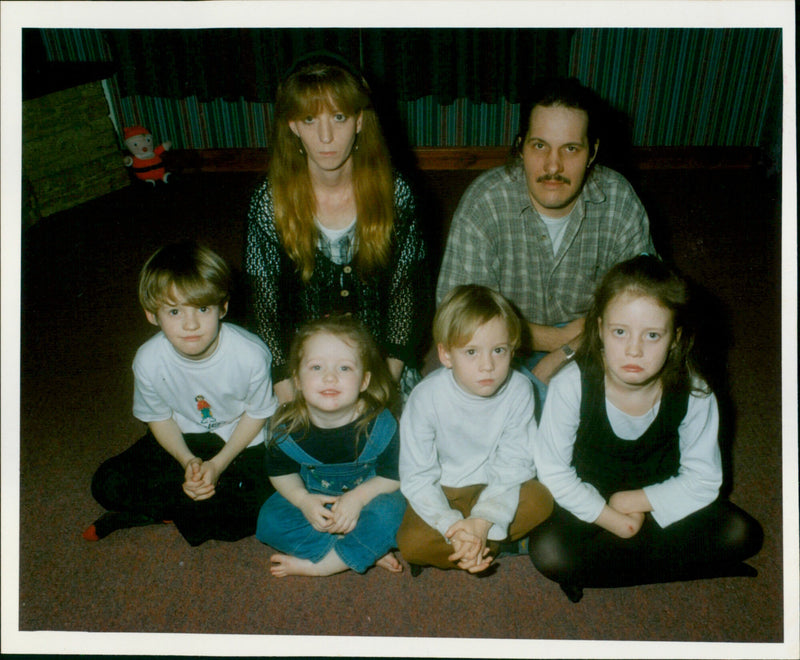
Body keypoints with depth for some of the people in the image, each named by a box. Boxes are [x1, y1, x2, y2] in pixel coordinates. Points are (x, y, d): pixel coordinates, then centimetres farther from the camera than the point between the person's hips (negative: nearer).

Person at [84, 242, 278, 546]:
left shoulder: (251, 355, -28)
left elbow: (257, 414, -11)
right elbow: (158, 417, -3)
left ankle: (143, 513, -6)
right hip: (183, 440, 2)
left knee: (250, 511, -24)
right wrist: (188, 461, -18)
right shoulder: (148, 359, -21)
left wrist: (218, 464, -18)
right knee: (107, 484, -12)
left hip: (241, 441, -2)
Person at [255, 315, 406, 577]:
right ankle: (368, 552, -17)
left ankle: (317, 565, -16)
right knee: (270, 520, -20)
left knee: (387, 514, -32)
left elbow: (393, 476, -13)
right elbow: (280, 472, -3)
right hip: (312, 498, 3)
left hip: (366, 495, -2)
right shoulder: (287, 427, -19)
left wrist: (359, 497, -28)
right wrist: (303, 500, -20)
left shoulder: (379, 423, -24)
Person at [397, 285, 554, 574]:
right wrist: (452, 525, -33)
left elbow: (513, 466, -16)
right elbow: (417, 477, -21)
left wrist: (484, 520, -30)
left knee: (541, 500, -22)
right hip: (440, 493, -2)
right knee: (411, 542, -26)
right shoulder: (426, 397, -25)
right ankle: (493, 545, -3)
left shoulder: (519, 390, -18)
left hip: (492, 489, 3)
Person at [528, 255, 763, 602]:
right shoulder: (572, 385, -26)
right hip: (588, 503, -2)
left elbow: (702, 479, -10)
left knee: (741, 533, -16)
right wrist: (609, 517, -20)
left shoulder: (693, 393, -20)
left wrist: (637, 500, -19)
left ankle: (595, 567, -11)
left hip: (656, 499, 3)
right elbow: (553, 470, -16)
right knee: (548, 551, -28)